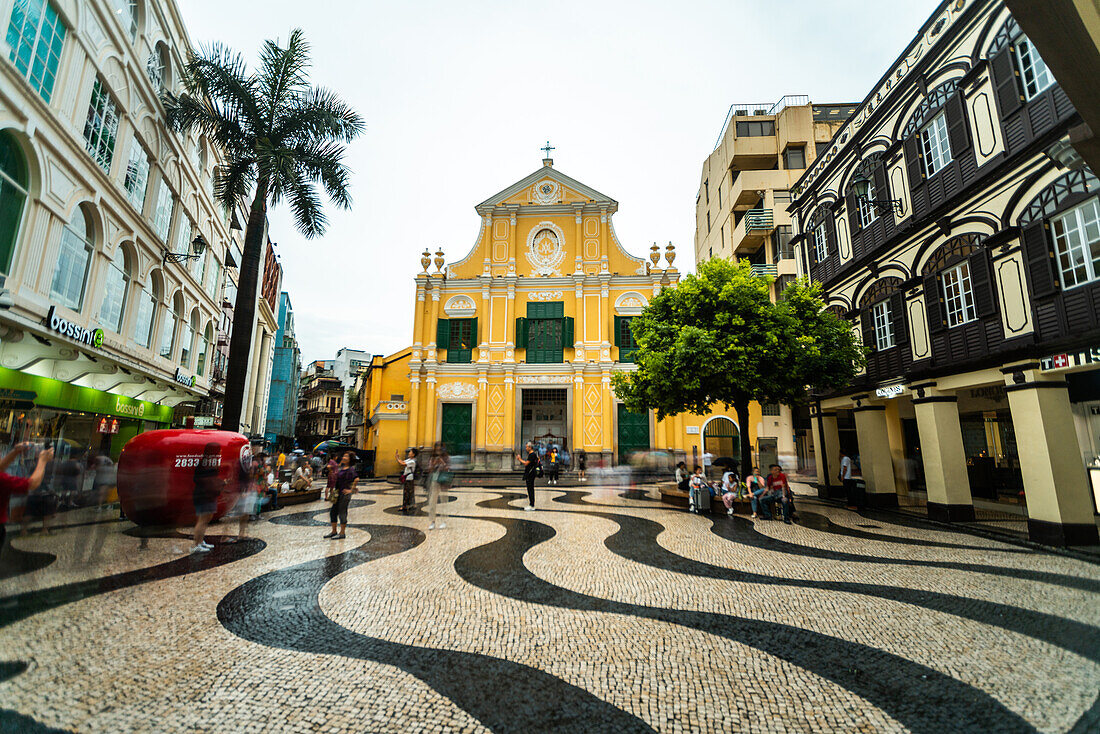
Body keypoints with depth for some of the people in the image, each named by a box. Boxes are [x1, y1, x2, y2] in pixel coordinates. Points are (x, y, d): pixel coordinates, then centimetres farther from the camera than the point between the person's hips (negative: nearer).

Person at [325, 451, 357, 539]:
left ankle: (342, 533, 11)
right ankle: (334, 531, 26)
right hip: (338, 492, 9)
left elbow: (356, 479, -24)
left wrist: (351, 490, -20)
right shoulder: (340, 467, 11)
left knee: (342, 512, -1)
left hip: (345, 493, -9)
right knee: (333, 512, 13)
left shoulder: (351, 469, -14)